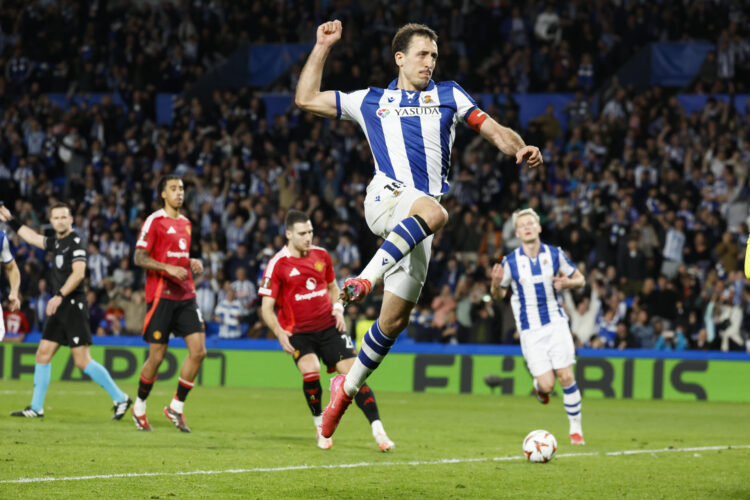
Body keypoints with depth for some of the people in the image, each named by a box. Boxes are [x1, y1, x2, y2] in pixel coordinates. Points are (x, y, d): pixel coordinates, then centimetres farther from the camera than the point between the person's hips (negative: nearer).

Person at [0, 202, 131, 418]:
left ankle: (120, 398, -5)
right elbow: (34, 238, 34)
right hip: (59, 307, 9)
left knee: (82, 361, -12)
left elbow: (78, 273, -20)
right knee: (43, 354, 7)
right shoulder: (57, 242, 15)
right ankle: (36, 408, 13)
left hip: (74, 305, -9)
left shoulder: (75, 241, -10)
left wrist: (60, 295, -27)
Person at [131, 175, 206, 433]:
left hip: (185, 295, 6)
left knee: (198, 351, -6)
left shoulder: (185, 223, 16)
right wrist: (168, 268, -20)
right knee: (157, 356, -3)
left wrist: (193, 263, 7)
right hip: (161, 294, -6)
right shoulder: (154, 221, -6)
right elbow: (138, 257, -10)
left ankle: (176, 407, 6)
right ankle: (139, 408, 18)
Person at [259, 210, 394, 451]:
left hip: (329, 327, 3)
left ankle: (378, 431, -8)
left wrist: (338, 309, 1)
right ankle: (320, 426, -5)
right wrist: (279, 333, -26)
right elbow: (266, 308, -10)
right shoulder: (278, 265, -10)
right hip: (298, 332, -3)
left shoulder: (321, 255, 4)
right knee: (310, 371, -27)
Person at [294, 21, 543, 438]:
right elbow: (307, 99, 22)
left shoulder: (448, 96, 20)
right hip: (386, 198, -2)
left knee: (395, 319, -1)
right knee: (433, 211, -39)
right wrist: (323, 47, 17)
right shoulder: (370, 101, 19)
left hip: (417, 226, 2)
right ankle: (366, 278, -41)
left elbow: (495, 131, 12)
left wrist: (521, 149, -10)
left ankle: (348, 388, 13)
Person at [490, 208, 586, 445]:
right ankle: (539, 387, 29)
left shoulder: (555, 254, -1)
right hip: (530, 330, -1)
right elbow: (498, 295, 7)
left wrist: (566, 282, -13)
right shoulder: (510, 261, -4)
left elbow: (580, 279, 10)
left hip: (556, 323, 1)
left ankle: (576, 427, 7)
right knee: (547, 384, -9)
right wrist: (496, 283, -16)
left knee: (566, 377, -8)